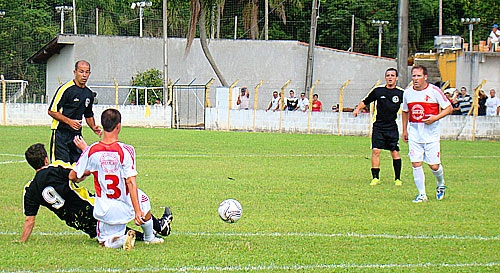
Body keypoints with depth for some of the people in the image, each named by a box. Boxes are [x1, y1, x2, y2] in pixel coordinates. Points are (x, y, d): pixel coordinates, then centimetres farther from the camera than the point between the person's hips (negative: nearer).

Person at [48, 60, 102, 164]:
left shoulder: (89, 93, 13)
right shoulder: (65, 89, -9)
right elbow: (52, 111, -11)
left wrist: (94, 127, 7)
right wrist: (69, 121, -21)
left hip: (77, 134, 7)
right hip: (61, 133, -7)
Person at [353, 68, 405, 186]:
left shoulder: (401, 93, -3)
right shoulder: (378, 90, 0)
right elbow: (365, 101, 12)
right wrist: (358, 109, -5)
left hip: (392, 126, -1)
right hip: (378, 126, 1)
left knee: (395, 153, -1)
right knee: (375, 151, -8)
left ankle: (397, 178, 12)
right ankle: (375, 178, 0)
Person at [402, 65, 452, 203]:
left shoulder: (434, 91, -8)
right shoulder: (408, 92, 6)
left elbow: (448, 108, -3)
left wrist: (435, 118, -17)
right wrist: (404, 130, 19)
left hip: (431, 134, -3)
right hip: (414, 134, 3)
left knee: (434, 165, -2)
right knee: (416, 163, -6)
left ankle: (441, 186, 29)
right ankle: (422, 194, 4)